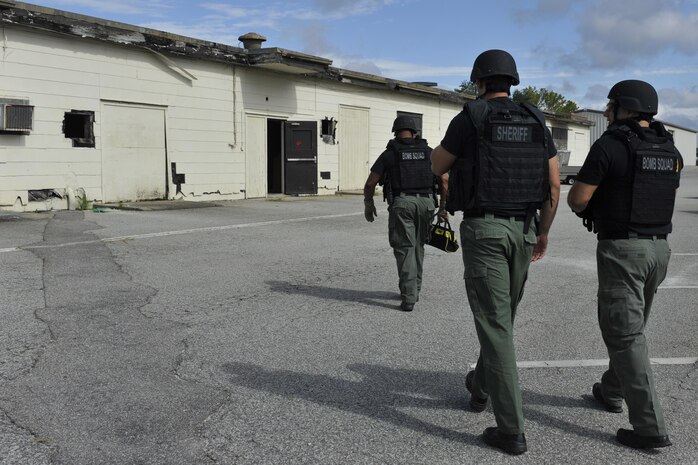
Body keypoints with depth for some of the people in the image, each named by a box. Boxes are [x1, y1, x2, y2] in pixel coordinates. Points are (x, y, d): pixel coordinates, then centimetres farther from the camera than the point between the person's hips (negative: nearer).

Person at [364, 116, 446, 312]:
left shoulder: (390, 153, 6)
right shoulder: (428, 152, 13)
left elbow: (370, 184, 5)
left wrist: (368, 204, 20)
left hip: (401, 203, -3)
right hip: (426, 202, 3)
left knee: (405, 248, -1)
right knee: (418, 246, 17)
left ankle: (408, 297, -9)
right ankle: (414, 290, 26)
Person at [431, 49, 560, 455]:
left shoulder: (470, 118, -6)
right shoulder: (536, 122, 9)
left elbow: (437, 167, 6)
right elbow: (554, 185, 9)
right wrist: (544, 232, 19)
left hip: (483, 229, -6)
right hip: (522, 229, 6)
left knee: (495, 324, -5)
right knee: (502, 315, 22)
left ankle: (512, 429, -4)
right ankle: (482, 387, 42)